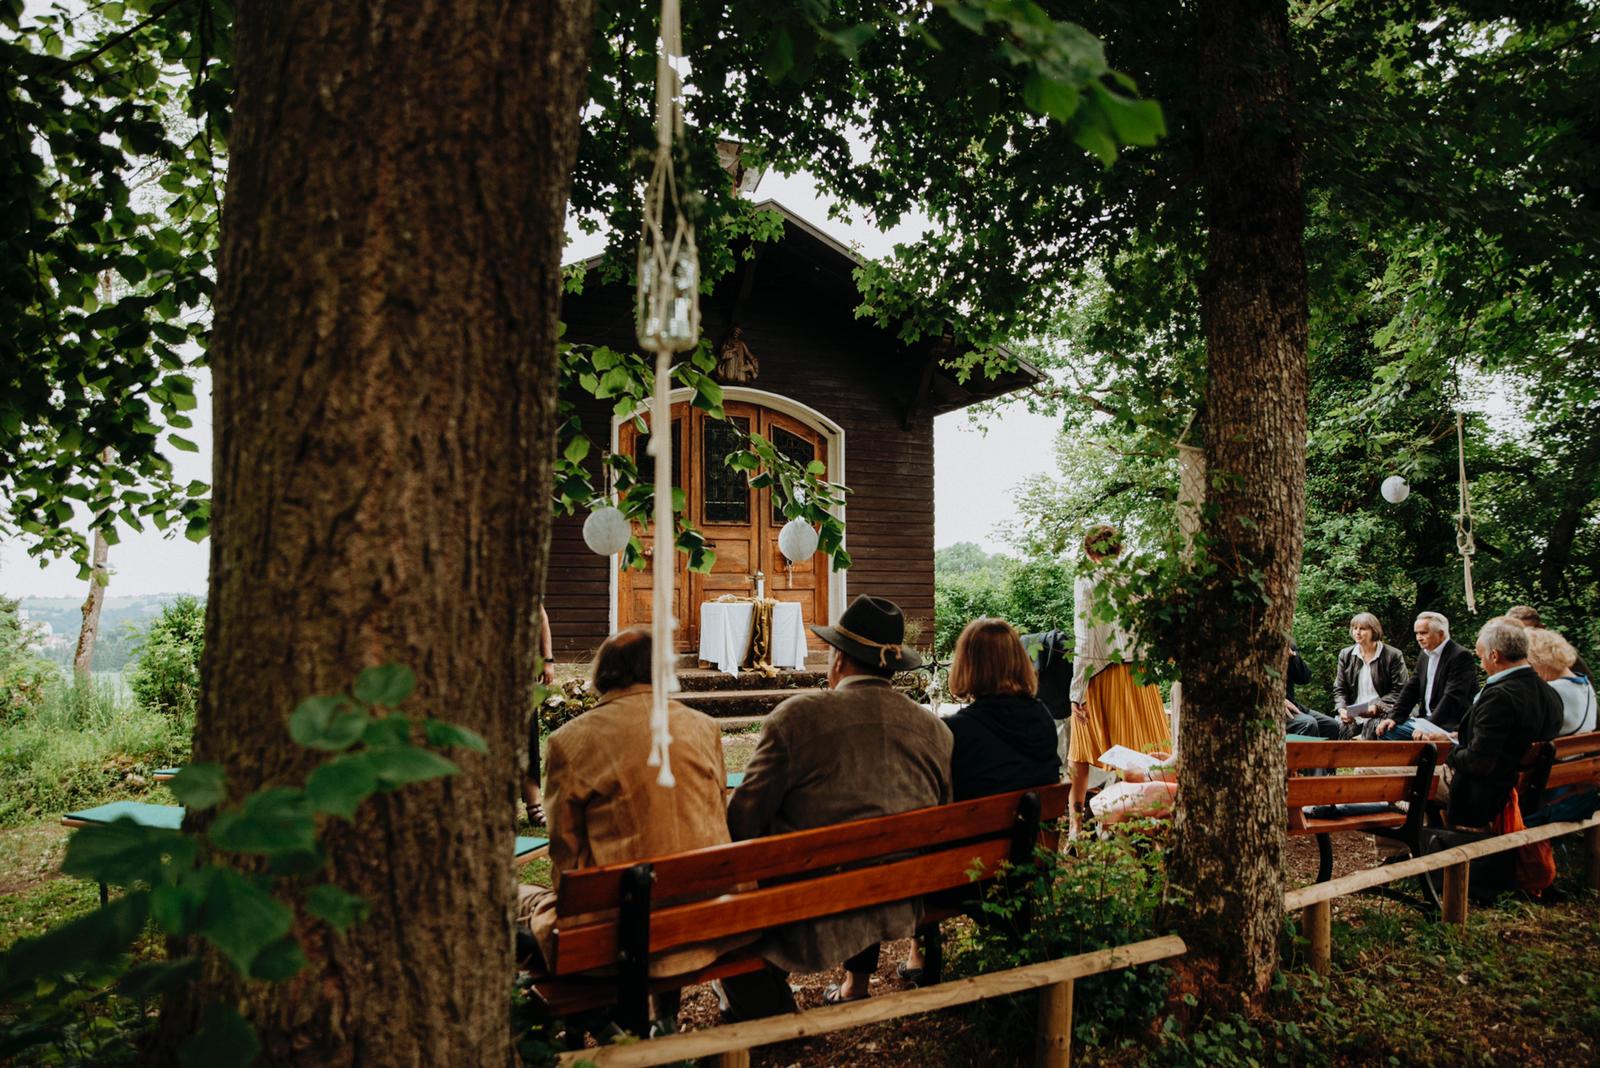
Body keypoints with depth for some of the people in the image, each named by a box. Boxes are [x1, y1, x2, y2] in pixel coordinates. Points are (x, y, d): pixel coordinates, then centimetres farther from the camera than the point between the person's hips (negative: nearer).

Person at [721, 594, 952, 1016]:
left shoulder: (798, 715, -14)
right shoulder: (936, 730, -1)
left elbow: (744, 819, -11)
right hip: (900, 912, 6)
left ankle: (765, 1005, 22)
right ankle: (856, 988, 46)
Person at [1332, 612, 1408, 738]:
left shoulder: (1393, 655, 1)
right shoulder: (1346, 654, 13)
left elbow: (1399, 691, -3)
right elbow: (1339, 689, 13)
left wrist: (1377, 707, -16)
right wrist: (1342, 709, -6)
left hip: (1382, 713, -3)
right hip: (1353, 714, 3)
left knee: (1372, 726, -34)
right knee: (1340, 727, -27)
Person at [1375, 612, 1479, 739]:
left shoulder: (1460, 656, -14)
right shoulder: (1424, 655, 14)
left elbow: (1452, 697, -22)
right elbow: (1411, 689, 13)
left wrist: (1430, 726, -27)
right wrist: (1393, 717, 0)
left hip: (1449, 724, -8)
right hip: (1427, 719, 8)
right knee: (1386, 730, -4)